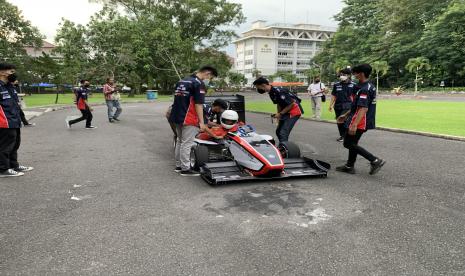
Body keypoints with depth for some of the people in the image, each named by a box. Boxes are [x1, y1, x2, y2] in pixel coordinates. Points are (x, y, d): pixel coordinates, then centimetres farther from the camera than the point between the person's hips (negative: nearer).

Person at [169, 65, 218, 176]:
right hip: (189, 119, -9)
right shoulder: (199, 84, -12)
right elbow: (198, 104, -18)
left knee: (180, 142, 16)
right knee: (187, 144, -4)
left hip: (177, 117, 9)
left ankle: (178, 165, 24)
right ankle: (185, 169, 1)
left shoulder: (182, 81, 15)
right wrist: (201, 122, -17)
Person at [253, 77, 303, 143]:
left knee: (283, 133, -18)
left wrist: (280, 114, -17)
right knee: (278, 131, 16)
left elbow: (292, 103, -22)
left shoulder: (278, 91, -26)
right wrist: (278, 114, 3)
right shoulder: (271, 92, 3)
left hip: (294, 111, -10)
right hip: (286, 112, 10)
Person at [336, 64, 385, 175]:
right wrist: (345, 115, 24)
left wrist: (354, 124, -35)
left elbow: (363, 109, -29)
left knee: (348, 143, -2)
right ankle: (349, 166, 27)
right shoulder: (370, 86, 13)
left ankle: (375, 161, -4)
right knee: (352, 143, 18)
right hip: (365, 122, 10)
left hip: (360, 122, -10)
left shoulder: (364, 89, -20)